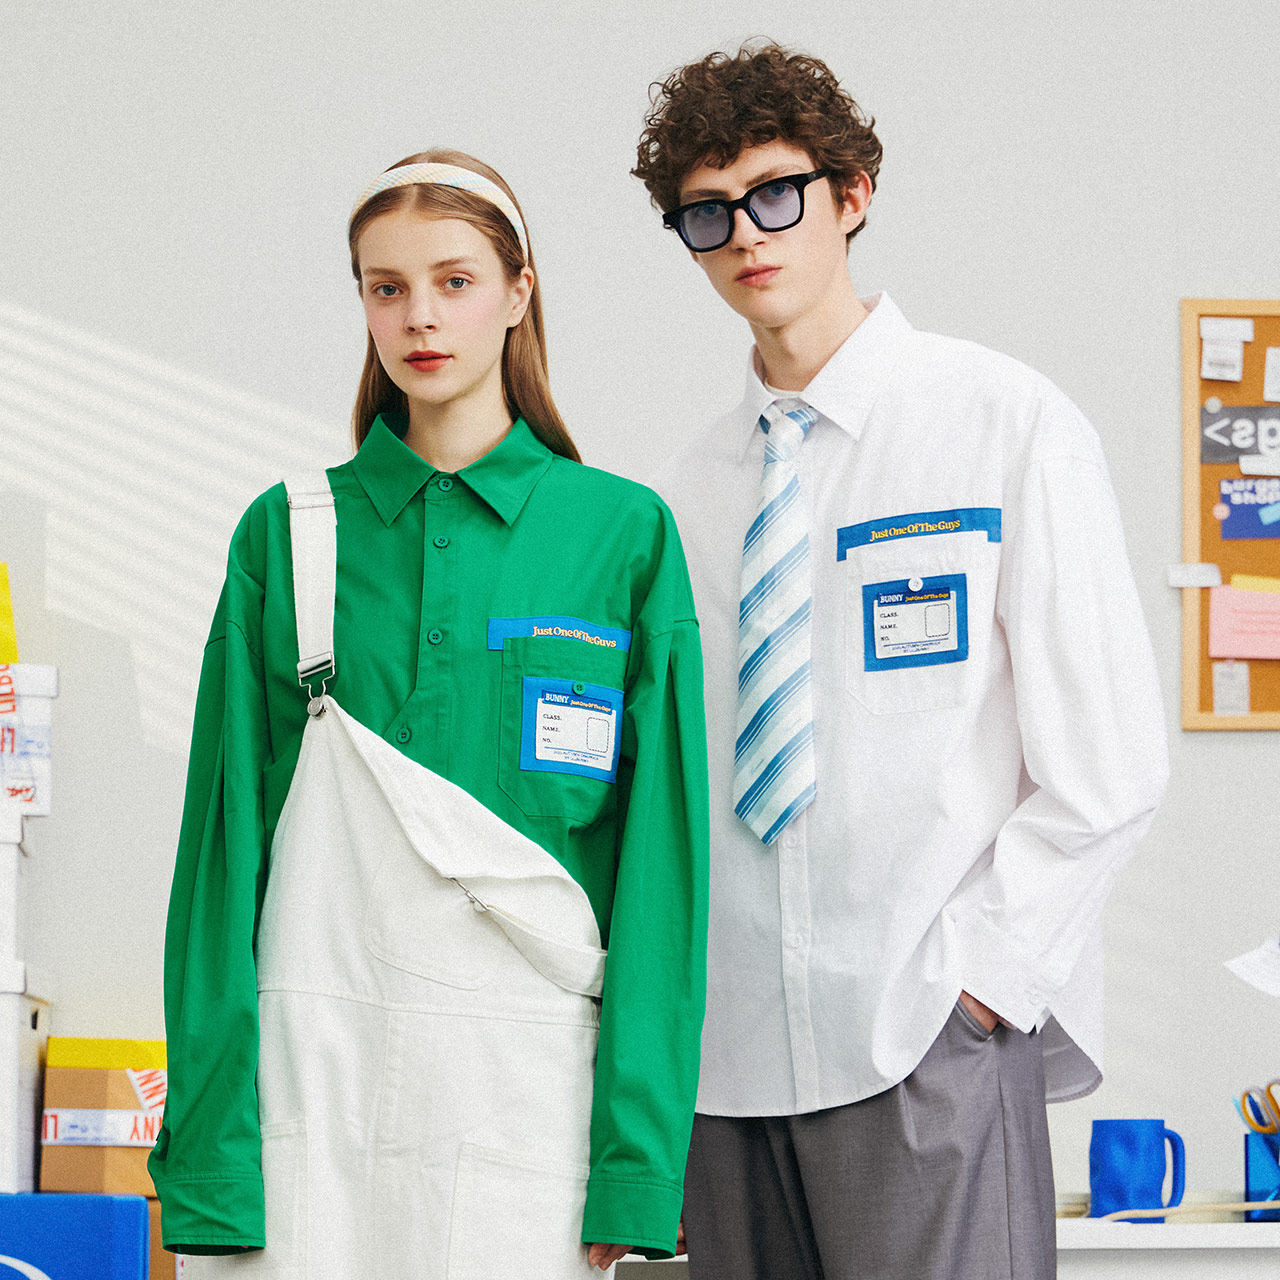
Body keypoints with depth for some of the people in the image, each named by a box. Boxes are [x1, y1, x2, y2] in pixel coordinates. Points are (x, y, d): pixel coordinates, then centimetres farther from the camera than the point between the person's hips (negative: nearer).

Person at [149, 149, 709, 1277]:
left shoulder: (623, 533, 4)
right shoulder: (287, 534, 7)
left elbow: (660, 846, 2)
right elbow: (226, 835, 5)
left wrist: (638, 1151, -5)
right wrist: (207, 1141, -2)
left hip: (528, 1062, -1)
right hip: (316, 1058, 1)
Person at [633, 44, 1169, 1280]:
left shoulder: (1005, 425, 0)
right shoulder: (687, 492, 12)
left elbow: (1104, 763, -4)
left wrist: (975, 970, -10)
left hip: (931, 1043, -4)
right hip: (729, 1044, 4)